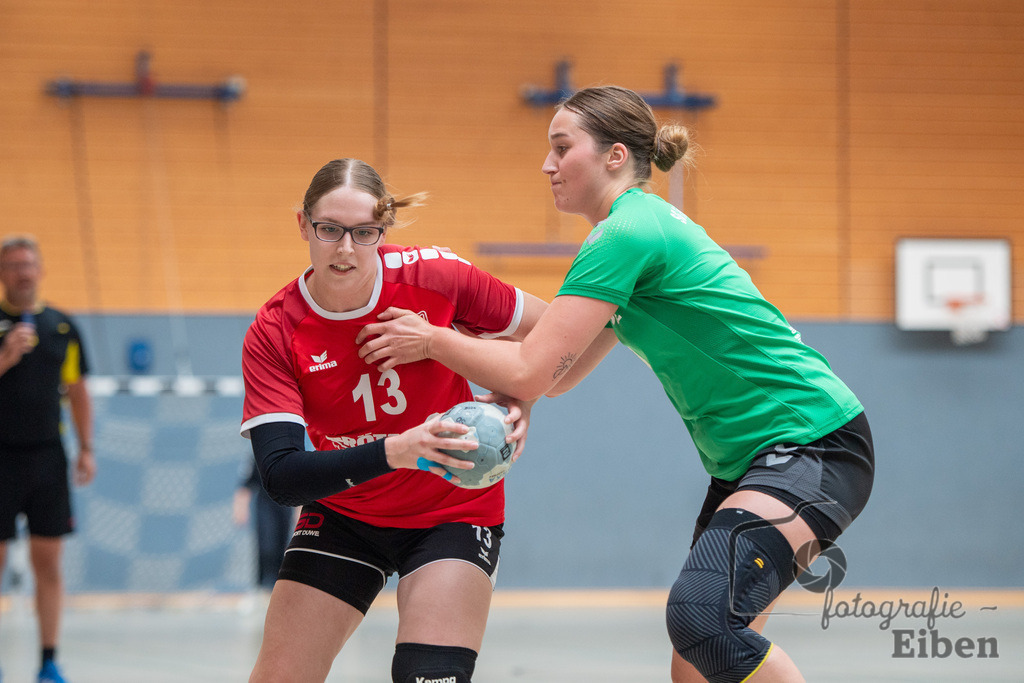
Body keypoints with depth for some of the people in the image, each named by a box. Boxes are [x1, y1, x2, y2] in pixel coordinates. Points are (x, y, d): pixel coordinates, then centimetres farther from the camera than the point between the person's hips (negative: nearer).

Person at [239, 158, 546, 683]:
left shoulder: (434, 276, -18)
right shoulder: (273, 334, -18)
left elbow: (544, 329, -1)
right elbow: (280, 477, -28)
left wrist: (517, 401, -20)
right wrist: (395, 452, -41)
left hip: (453, 512, -1)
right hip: (341, 515, 1)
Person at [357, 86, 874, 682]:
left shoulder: (628, 234, -16)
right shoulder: (643, 225, 16)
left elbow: (531, 372, -18)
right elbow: (557, 374, 20)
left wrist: (432, 341, -2)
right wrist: (439, 339, 11)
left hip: (815, 443, -10)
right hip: (746, 459, 10)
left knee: (703, 615, -30)